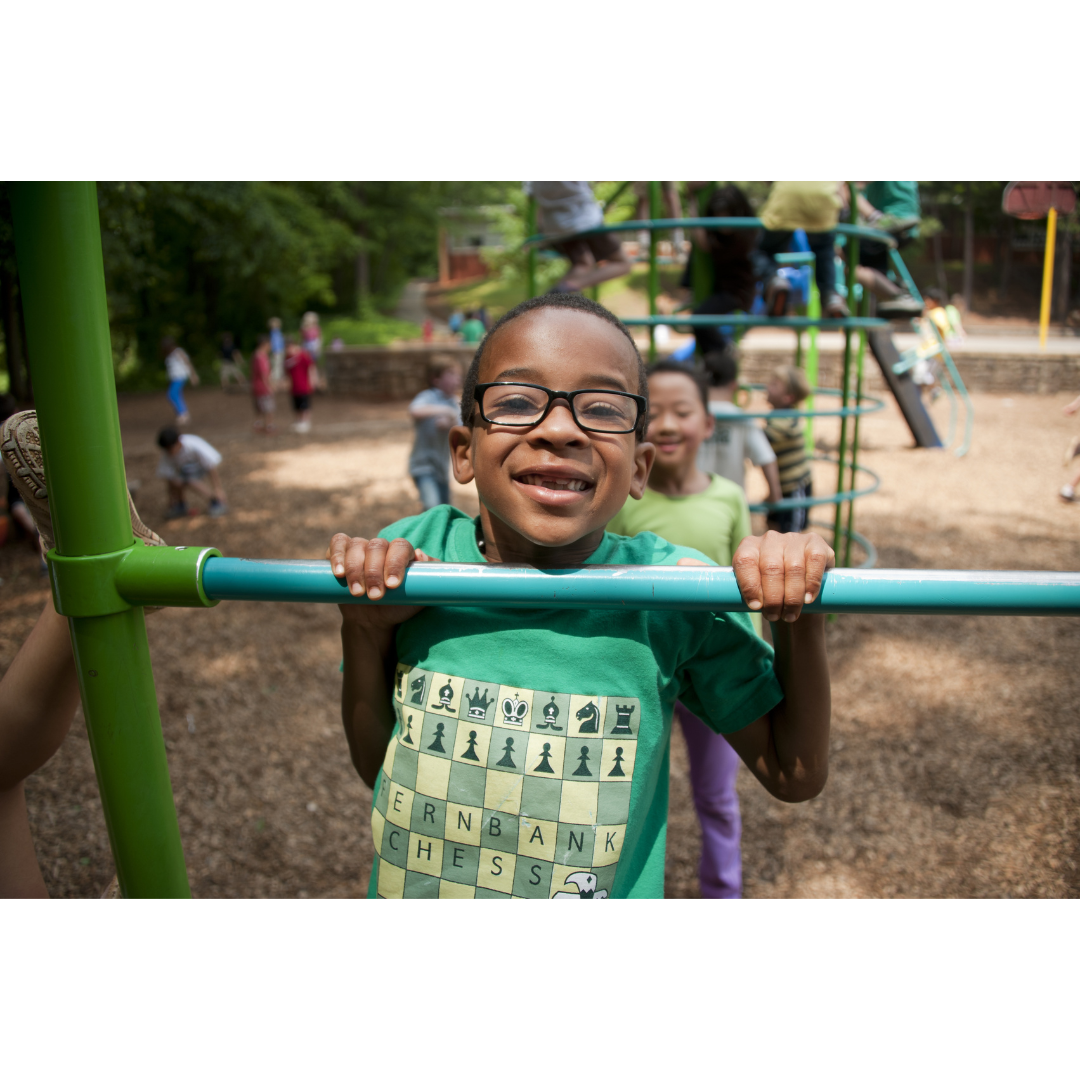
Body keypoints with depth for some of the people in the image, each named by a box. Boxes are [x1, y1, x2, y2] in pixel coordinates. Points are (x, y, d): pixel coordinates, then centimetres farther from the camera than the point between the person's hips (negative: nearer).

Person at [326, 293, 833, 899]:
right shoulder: (412, 558, -16)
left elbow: (796, 776, -7)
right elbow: (379, 769, -5)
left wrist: (800, 620, -22)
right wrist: (366, 632, -21)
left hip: (617, 890, 0)